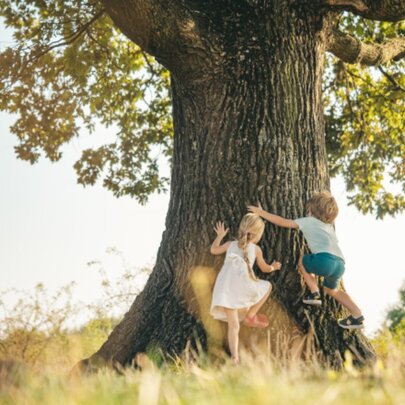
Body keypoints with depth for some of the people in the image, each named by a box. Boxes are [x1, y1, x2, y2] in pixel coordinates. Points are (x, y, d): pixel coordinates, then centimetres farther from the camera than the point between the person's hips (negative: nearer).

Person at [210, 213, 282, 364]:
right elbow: (265, 268, 31)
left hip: (224, 288, 4)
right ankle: (250, 315, 16)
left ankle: (234, 357, -9)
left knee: (233, 325, 5)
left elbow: (213, 250, 42)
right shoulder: (255, 249, 16)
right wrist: (273, 267, 52)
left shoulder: (230, 244, 25)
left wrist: (220, 236, 56)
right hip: (242, 287, -4)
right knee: (267, 286, 23)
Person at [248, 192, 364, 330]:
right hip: (340, 263, 7)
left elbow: (282, 222, 15)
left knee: (303, 260, 23)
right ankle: (357, 316, 21)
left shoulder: (309, 221, 16)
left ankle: (314, 293, 11)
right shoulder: (329, 225, 33)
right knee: (331, 289, 31)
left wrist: (261, 213, 24)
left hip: (325, 259, -7)